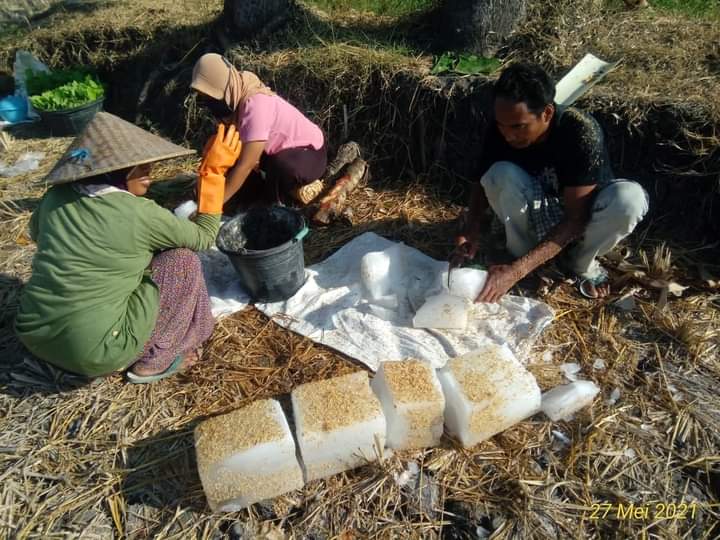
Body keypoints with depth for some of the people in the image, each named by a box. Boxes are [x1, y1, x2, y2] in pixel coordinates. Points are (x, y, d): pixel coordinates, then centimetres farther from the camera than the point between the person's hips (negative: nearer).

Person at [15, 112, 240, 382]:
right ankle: (154, 361, 8)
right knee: (183, 259, 1)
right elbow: (204, 236, -1)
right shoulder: (139, 214, -17)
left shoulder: (57, 196, 0)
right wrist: (214, 170, 0)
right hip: (95, 355, -6)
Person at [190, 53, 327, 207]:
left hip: (310, 152, -8)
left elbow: (245, 166, -35)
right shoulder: (234, 98, -7)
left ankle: (297, 187, -6)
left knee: (281, 167, -41)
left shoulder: (255, 107, -33)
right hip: (280, 148, 9)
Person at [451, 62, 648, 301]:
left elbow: (575, 218, -32)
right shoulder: (501, 129, -21)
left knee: (630, 198, -34)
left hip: (581, 217, -1)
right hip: (535, 217, 1)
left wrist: (517, 270, -42)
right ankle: (520, 253, -6)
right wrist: (471, 233, -31)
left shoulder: (581, 131, -31)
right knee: (502, 175, -30)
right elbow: (483, 186, -9)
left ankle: (580, 262, -3)